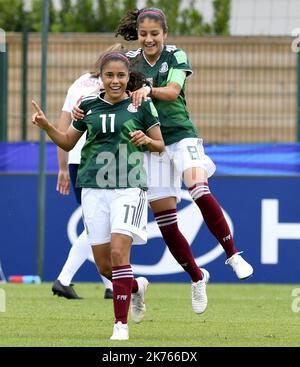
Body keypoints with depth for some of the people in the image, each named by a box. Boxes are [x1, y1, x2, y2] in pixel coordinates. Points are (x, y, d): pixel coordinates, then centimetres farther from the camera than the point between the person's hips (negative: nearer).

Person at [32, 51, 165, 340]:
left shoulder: (141, 105, 2)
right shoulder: (89, 106, 9)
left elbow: (160, 145, 10)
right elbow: (67, 142, 19)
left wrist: (146, 140, -12)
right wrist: (46, 126, 1)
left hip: (128, 187, -3)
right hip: (94, 188, 3)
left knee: (119, 251, -18)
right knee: (103, 265, 2)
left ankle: (121, 324, -12)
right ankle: (136, 287, 35)